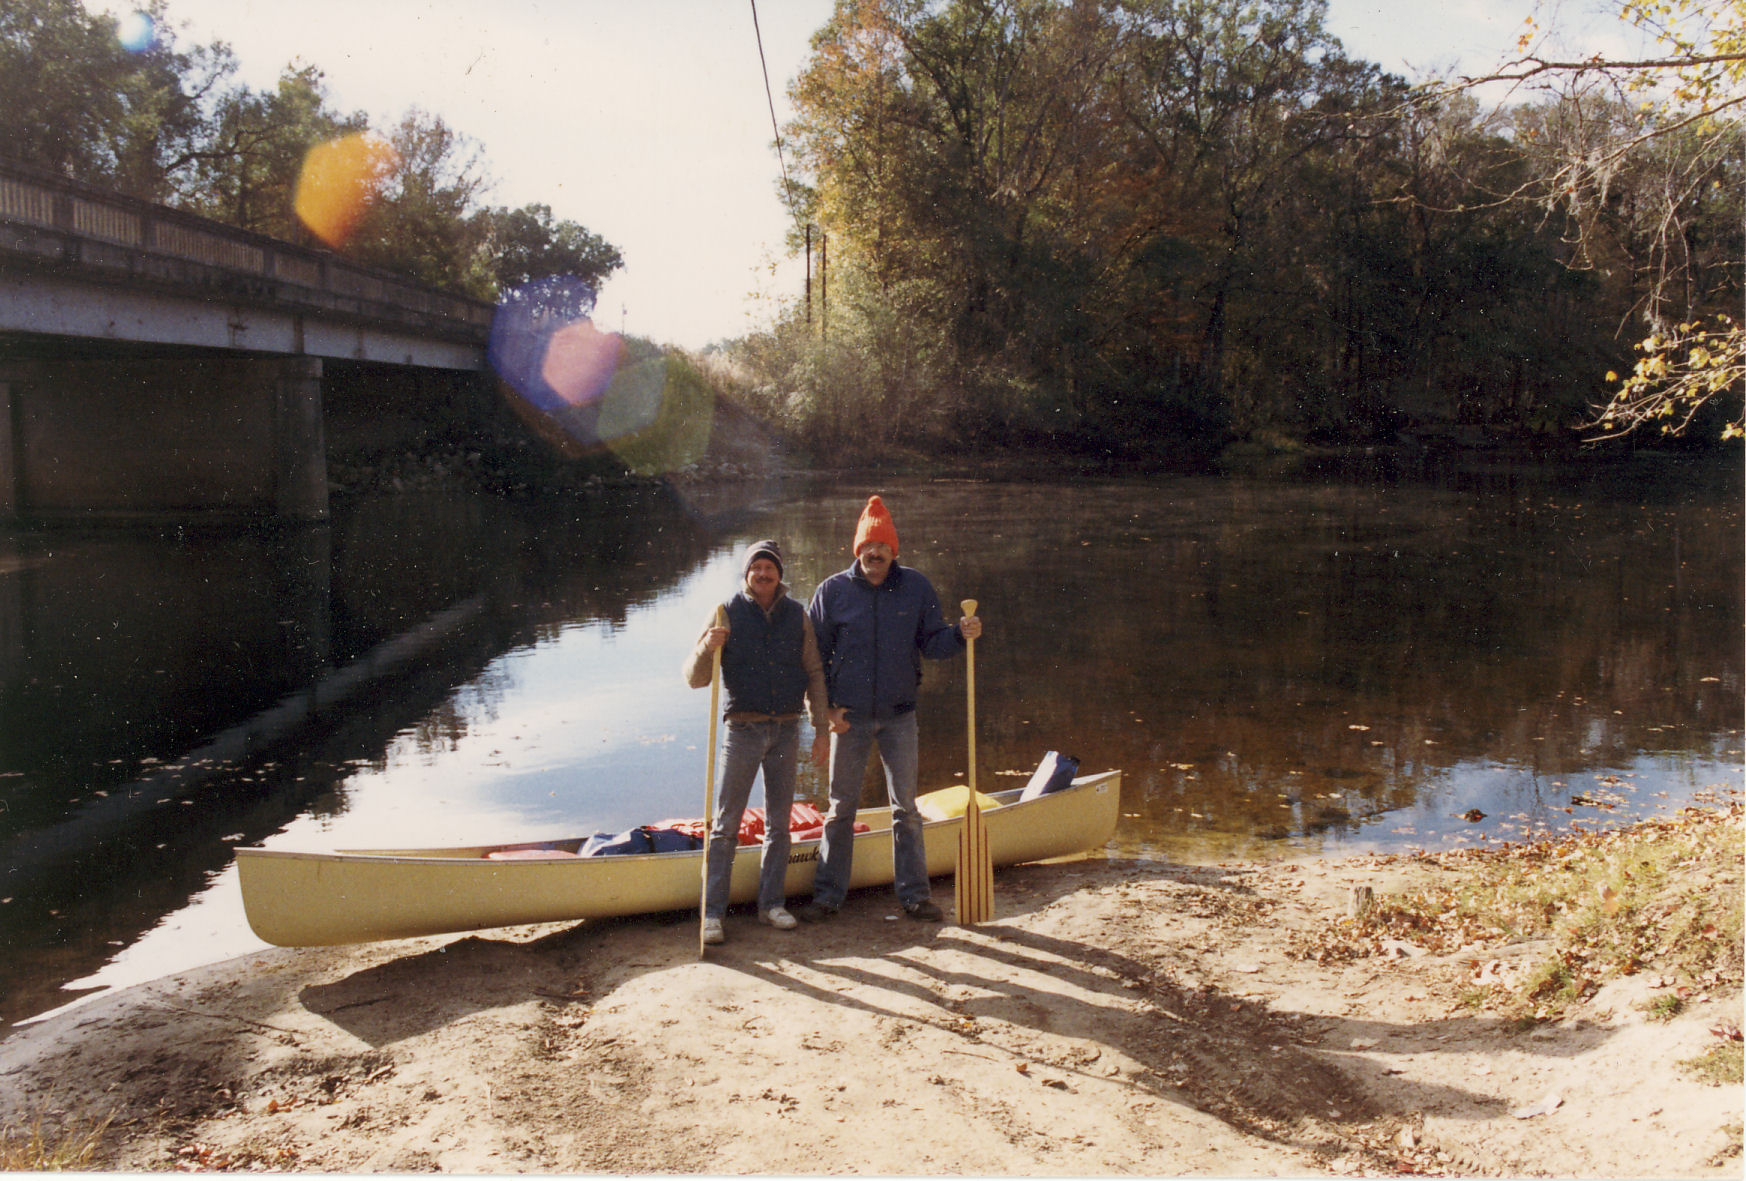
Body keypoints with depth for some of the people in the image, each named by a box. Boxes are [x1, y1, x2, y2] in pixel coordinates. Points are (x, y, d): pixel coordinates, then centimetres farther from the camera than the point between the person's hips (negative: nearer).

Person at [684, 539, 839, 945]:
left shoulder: (796, 614, 5)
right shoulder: (728, 613, -3)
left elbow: (814, 672, 11)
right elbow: (694, 678, -4)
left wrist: (822, 727, 7)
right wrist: (707, 647, -25)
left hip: (786, 730, 3)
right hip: (743, 729, -3)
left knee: (778, 823, 11)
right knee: (726, 824, -2)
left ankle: (771, 903, 22)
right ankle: (713, 912, 4)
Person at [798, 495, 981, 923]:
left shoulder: (916, 587, 0)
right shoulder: (832, 590, -3)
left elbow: (931, 643, 3)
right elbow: (814, 655, 1)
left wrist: (960, 634, -18)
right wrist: (824, 709, -7)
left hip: (899, 716, 1)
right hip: (848, 717, -1)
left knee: (906, 808, 7)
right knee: (841, 808, 8)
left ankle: (914, 893, 18)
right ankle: (828, 893, 18)